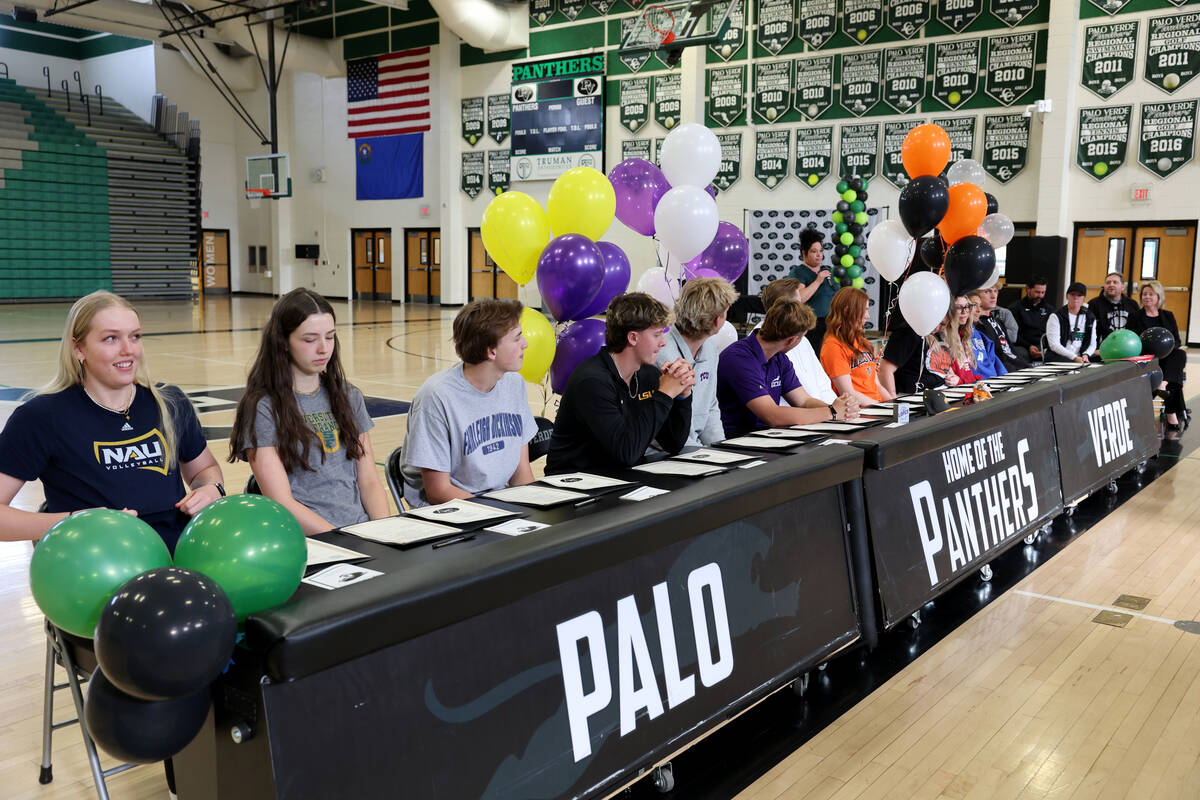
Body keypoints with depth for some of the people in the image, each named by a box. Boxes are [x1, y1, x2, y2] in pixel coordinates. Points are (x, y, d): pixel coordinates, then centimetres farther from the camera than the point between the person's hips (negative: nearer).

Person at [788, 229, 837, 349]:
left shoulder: (827, 271, 18)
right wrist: (818, 281, -17)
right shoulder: (797, 273, -5)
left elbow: (835, 298, 26)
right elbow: (798, 299, -22)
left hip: (830, 325, 7)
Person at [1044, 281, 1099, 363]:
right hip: (1057, 356, -4)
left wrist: (1085, 355, -8)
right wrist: (1074, 357, -19)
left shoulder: (1090, 318, 16)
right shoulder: (1056, 317, 1)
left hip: (1079, 358, 4)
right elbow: (1054, 345, -10)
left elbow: (1092, 344, 15)